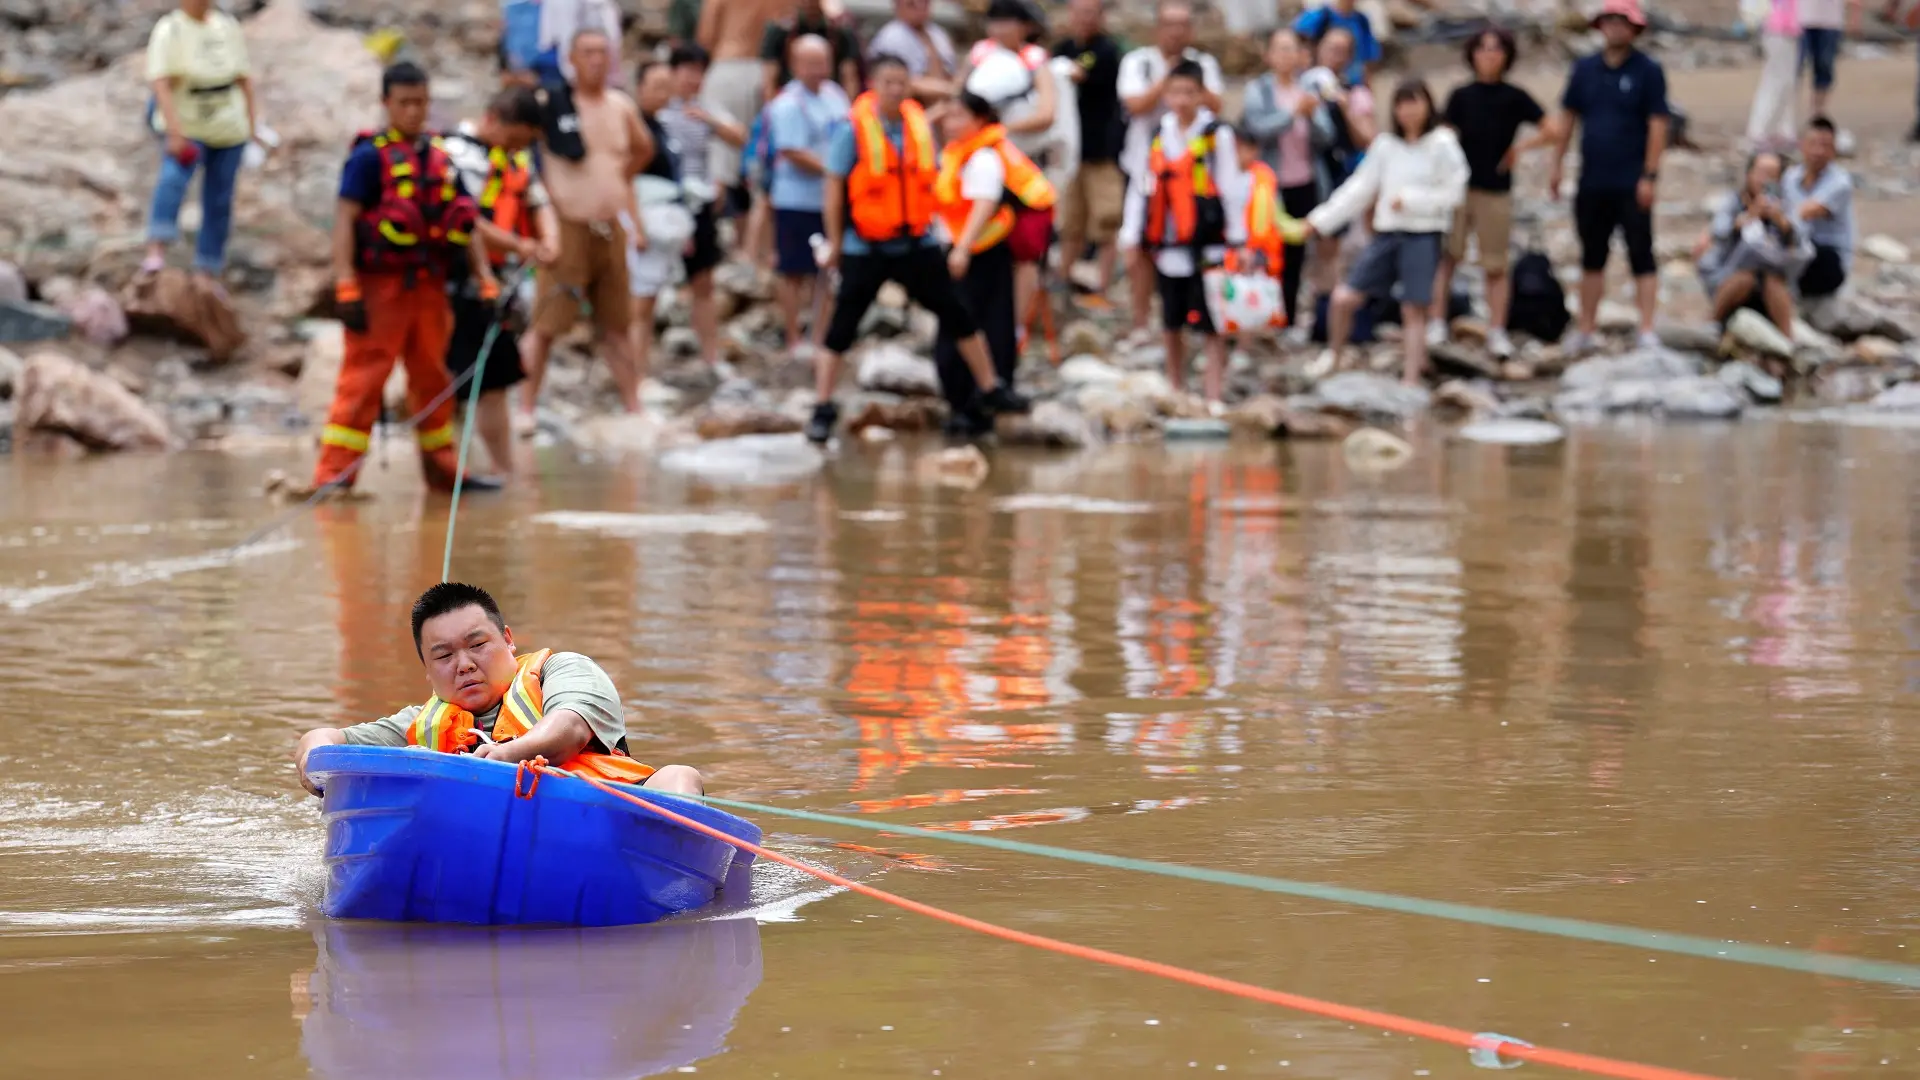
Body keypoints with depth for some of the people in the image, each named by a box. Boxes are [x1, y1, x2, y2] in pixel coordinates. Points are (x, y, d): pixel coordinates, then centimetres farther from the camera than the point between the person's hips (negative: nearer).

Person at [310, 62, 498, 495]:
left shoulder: (440, 157, 12)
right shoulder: (370, 156, -6)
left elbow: (467, 223, 16)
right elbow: (344, 218, -12)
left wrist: (487, 281, 8)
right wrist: (346, 289, -19)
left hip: (429, 285, 6)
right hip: (381, 284, -6)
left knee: (433, 378, 15)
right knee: (363, 379, -9)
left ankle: (443, 468, 26)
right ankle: (333, 473, -10)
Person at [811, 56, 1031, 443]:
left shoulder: (921, 126, 3)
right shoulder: (854, 130, -11)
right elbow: (835, 186, -8)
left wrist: (926, 224, 12)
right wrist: (834, 242, -7)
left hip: (916, 246, 4)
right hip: (865, 248, -4)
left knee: (958, 317, 6)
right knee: (841, 330, -3)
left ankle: (992, 390, 18)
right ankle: (823, 410, 5)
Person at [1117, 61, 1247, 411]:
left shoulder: (1217, 135, -5)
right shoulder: (1158, 136, 10)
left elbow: (1231, 188, -4)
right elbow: (1142, 188, 15)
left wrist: (1236, 238, -5)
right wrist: (1131, 235, 12)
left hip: (1207, 246, -5)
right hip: (1168, 245, 5)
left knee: (1210, 325, -5)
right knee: (1172, 325, 13)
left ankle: (1214, 397, -5)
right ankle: (1175, 392, 25)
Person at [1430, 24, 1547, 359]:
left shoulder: (1514, 98, 1)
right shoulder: (1461, 97, 5)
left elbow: (1551, 131, 1)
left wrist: (1520, 148, -8)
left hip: (1496, 190, -1)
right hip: (1459, 186, 1)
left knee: (1496, 267, 3)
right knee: (1447, 256, -2)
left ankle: (1497, 332, 8)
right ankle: (1437, 324, 3)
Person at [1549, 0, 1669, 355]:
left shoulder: (1648, 71, -5)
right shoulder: (1585, 68, 8)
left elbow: (1657, 125, -8)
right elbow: (1568, 117, 14)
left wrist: (1650, 176, -13)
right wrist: (1557, 164, 8)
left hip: (1632, 185, -5)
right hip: (1592, 182, 5)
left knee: (1641, 256, -4)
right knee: (1592, 258, 12)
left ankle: (1647, 331, -4)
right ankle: (1585, 329, 20)